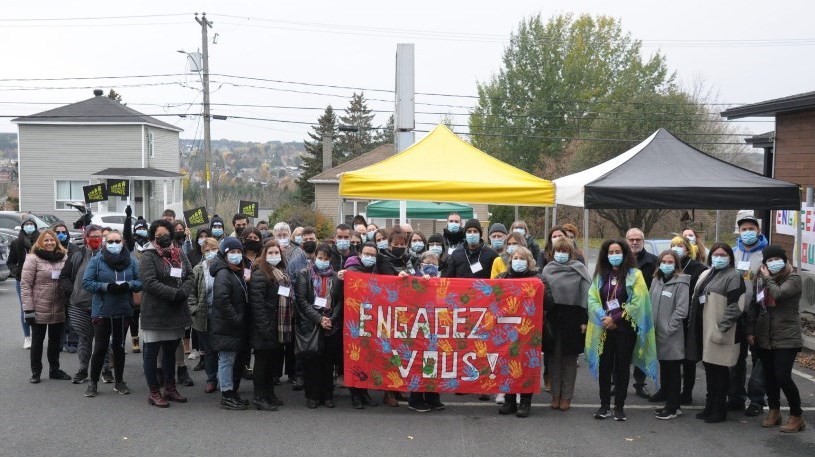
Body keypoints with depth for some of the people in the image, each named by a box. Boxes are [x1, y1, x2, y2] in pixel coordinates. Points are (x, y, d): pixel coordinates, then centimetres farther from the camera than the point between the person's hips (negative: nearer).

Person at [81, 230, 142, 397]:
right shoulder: (96, 261, -3)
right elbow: (86, 282, -9)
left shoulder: (131, 261, 3)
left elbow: (140, 282, 0)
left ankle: (119, 382, 27)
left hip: (123, 311, 3)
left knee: (119, 346, 15)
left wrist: (128, 285, -20)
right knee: (100, 347, 1)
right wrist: (106, 286, -21)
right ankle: (93, 382, 15)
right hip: (101, 311, -3)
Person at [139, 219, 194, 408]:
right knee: (151, 352, 2)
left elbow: (190, 276, 6)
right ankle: (154, 393, 9)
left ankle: (170, 388, 27)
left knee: (170, 351, 16)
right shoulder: (148, 256, -8)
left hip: (176, 312, 6)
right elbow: (150, 282, -19)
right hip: (155, 312, -6)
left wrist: (183, 292, -14)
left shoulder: (179, 254, 11)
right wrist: (174, 293, -23)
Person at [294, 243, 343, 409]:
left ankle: (327, 395, 13)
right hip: (310, 325, -2)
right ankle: (312, 396, 8)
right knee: (311, 361, -1)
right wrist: (319, 319, -11)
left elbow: (340, 301, 8)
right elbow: (301, 300, -4)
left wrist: (331, 319, -8)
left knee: (329, 361, 4)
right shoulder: (304, 274, 3)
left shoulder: (335, 277, 9)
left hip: (331, 325, 2)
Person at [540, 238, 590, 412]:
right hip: (552, 318, 2)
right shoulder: (547, 270, 6)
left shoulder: (579, 269, -1)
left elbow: (586, 295, -3)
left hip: (572, 318, -2)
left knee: (570, 358, 5)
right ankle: (555, 394, 16)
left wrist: (584, 320, -8)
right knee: (554, 357, 6)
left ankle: (567, 396, 13)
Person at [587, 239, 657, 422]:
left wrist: (615, 318, -12)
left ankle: (619, 406, 11)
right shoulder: (601, 275, 10)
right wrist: (604, 317, -13)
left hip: (625, 328, -3)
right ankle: (604, 405, 12)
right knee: (604, 366, 4)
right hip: (604, 328, 3)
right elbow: (592, 299, 3)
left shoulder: (634, 275, -2)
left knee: (622, 367, 3)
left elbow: (637, 303, -10)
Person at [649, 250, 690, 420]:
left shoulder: (681, 283, -10)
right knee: (664, 369, 14)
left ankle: (673, 407, 9)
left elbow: (681, 310, -14)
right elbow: (651, 304, 14)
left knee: (673, 371, 2)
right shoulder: (656, 281, 10)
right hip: (657, 334, 7)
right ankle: (669, 404, 24)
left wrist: (668, 329, -15)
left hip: (672, 336, -7)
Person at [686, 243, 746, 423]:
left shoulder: (733, 276, -7)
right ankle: (710, 406, 23)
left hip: (719, 331, -7)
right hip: (704, 329, 7)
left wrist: (722, 328, -19)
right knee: (709, 368, 13)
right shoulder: (706, 275, 18)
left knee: (719, 370, -1)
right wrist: (692, 324, 16)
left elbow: (735, 306, -14)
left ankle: (719, 410, 7)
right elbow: (696, 299, 23)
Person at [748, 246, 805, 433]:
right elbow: (754, 305, 13)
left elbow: (779, 294, -25)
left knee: (783, 376, -11)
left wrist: (767, 278, -10)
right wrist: (750, 330, 9)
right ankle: (774, 411, 26)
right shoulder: (760, 279, 8)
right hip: (764, 337, 5)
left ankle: (797, 416, 4)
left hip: (786, 338, -5)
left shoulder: (793, 279, -6)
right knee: (769, 376, 12)